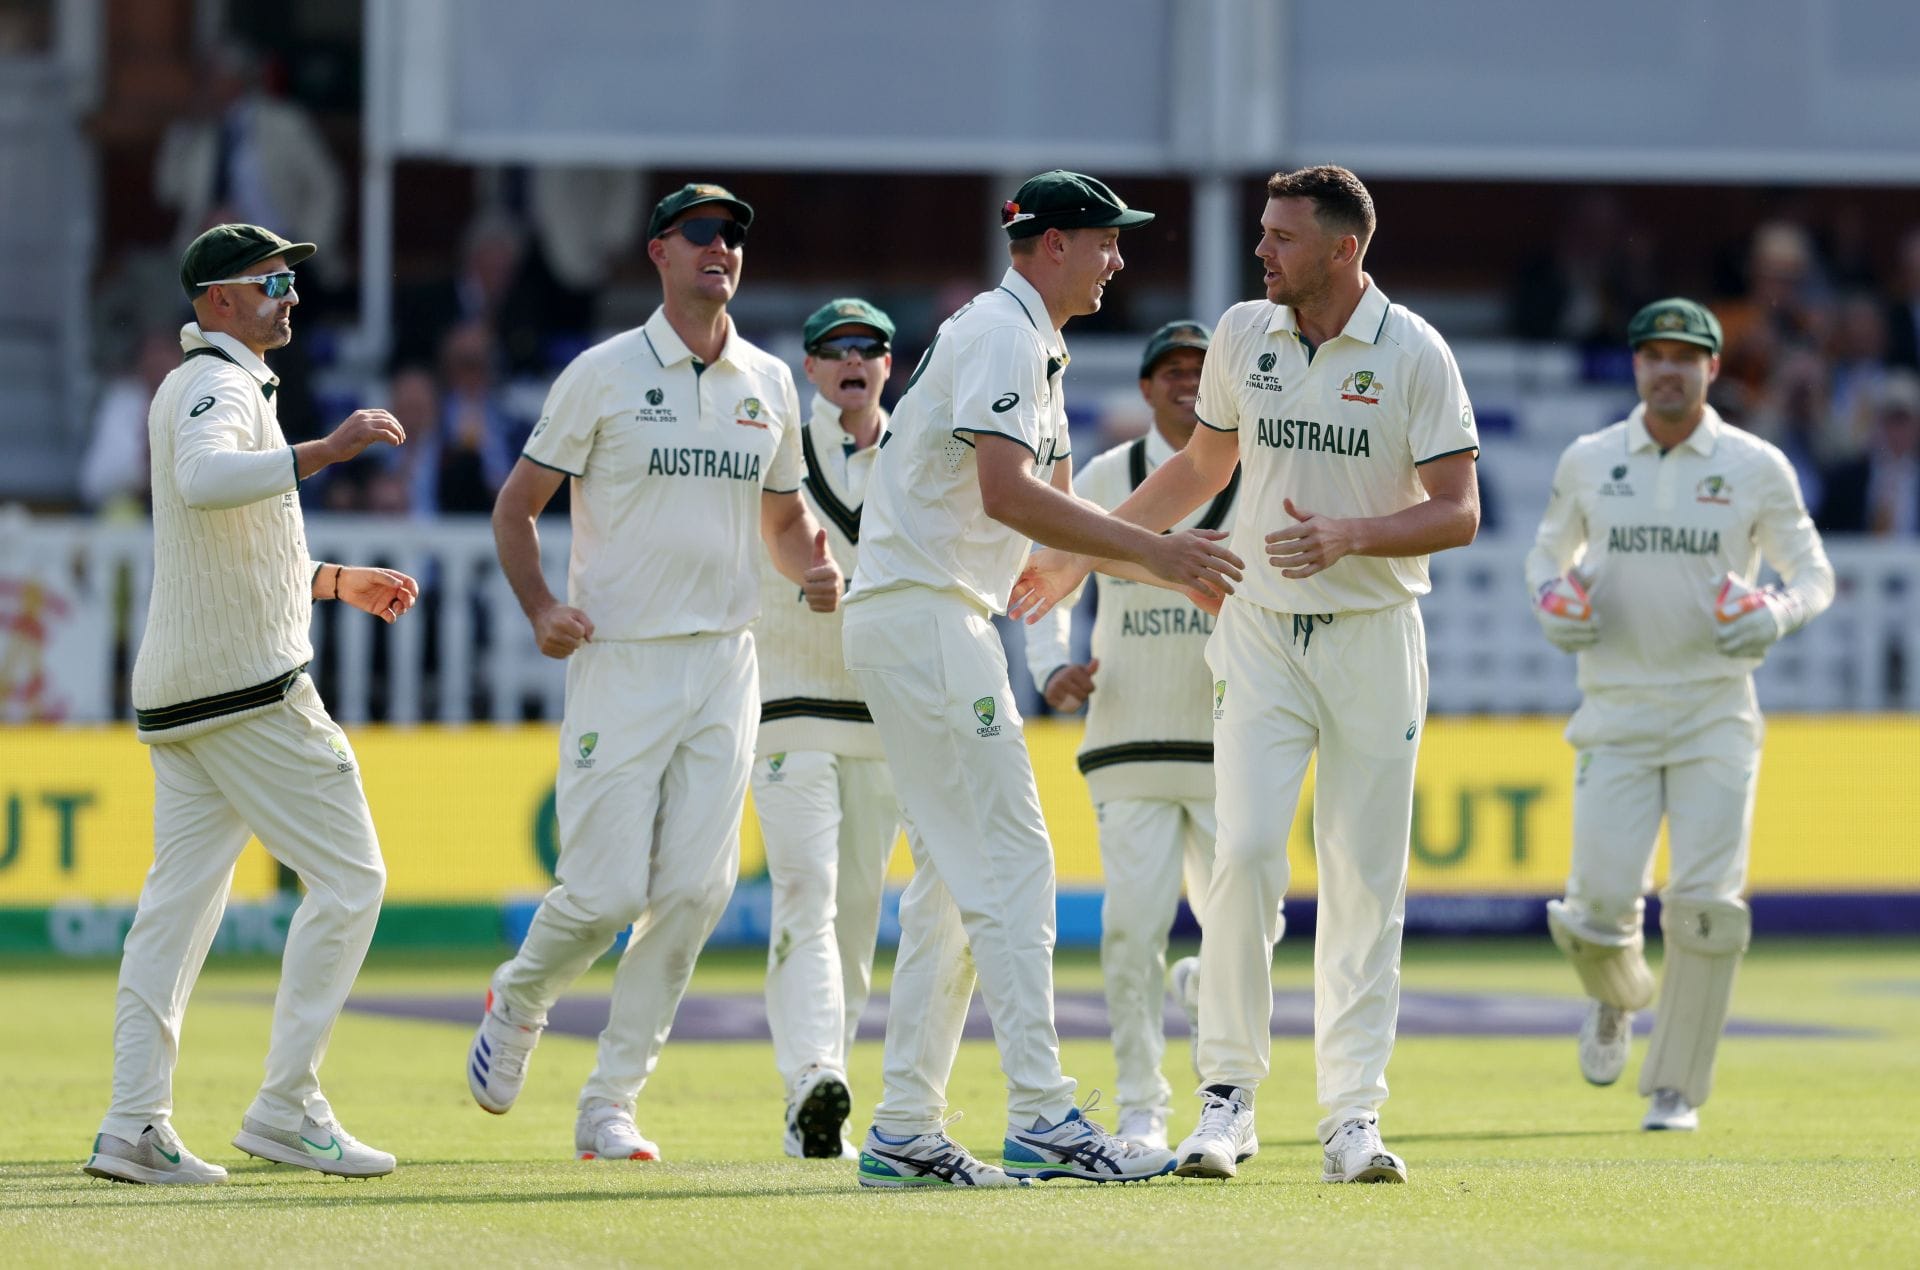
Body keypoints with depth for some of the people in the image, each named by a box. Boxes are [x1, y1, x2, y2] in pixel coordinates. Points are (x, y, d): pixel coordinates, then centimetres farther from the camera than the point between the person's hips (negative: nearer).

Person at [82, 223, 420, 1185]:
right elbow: (203, 482, -35)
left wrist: (335, 581, 25)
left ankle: (135, 1128, 0)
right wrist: (326, 450, -39)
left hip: (179, 690, 10)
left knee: (180, 896, 6)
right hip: (246, 684, -10)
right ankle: (286, 1107, -8)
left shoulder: (197, 387, 22)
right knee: (347, 875, -6)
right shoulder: (217, 386, -11)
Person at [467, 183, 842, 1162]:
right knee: (606, 890, -9)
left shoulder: (769, 384, 11)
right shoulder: (604, 375, -2)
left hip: (724, 667, 4)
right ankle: (517, 1002, 24)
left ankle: (610, 1104, 6)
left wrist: (812, 570, 0)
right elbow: (516, 504, 3)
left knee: (695, 890, -4)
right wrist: (539, 607, -13)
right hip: (620, 664, -4)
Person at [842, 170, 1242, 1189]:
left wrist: (1166, 560, 14)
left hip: (933, 623, 11)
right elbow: (1006, 493, -26)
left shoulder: (1036, 349, 21)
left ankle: (905, 1133, 9)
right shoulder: (1001, 335, -13)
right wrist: (1150, 550, -26)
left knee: (953, 874, 10)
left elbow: (1053, 500, 24)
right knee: (1010, 860, -13)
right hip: (923, 617, -11)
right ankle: (1042, 1118, -17)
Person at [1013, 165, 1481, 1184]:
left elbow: (1458, 513, -10)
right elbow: (1202, 467, 19)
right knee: (1245, 853, -12)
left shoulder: (1413, 354, -8)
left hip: (1374, 635, -2)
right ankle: (1227, 1097, -5)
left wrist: (1346, 535, -25)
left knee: (1365, 879, -1)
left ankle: (1353, 1113, 4)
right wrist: (1080, 552, 19)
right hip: (1261, 632, 2)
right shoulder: (1242, 334, 4)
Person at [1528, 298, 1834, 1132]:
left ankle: (1677, 1089, 3)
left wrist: (1777, 614, -16)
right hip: (1616, 713, 1)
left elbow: (1814, 575, 6)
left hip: (1715, 716, -1)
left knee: (1706, 905, -10)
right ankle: (1617, 997, 27)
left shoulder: (1757, 468, 1)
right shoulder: (1588, 462, 6)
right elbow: (1548, 553, 19)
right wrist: (1552, 607, -4)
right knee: (1600, 902, -9)